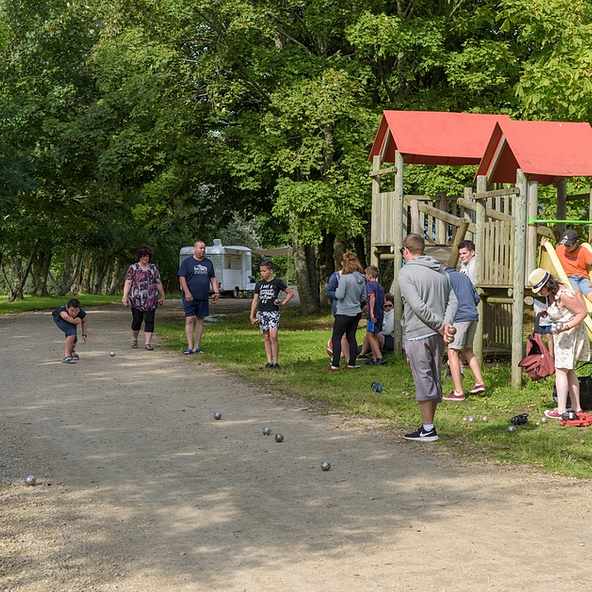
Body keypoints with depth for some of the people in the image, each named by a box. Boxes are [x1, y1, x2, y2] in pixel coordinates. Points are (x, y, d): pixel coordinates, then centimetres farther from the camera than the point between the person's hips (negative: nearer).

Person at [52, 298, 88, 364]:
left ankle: (71, 351, 49)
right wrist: (74, 321, -52)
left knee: (73, 343, 11)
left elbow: (84, 321, -11)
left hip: (71, 320, 4)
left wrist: (84, 335, -14)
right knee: (71, 333, -30)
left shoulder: (81, 313, -35)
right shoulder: (63, 310, -47)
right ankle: (66, 356, -22)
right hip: (59, 318, -4)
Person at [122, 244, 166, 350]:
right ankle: (134, 340, 24)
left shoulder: (153, 268, 12)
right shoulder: (133, 268, 2)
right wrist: (125, 296, -13)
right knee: (137, 320, 3)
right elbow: (128, 283, -4)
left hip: (151, 301, 2)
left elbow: (158, 283, 16)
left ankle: (147, 343, -4)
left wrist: (162, 296, 17)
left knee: (149, 321, -4)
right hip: (136, 300, -2)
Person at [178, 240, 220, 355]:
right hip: (190, 297, -4)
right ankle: (190, 347, -10)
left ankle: (197, 347, 11)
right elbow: (182, 278, -5)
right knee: (190, 320, -10)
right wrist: (187, 293, -15)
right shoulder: (187, 262, 0)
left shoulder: (208, 263, 13)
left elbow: (213, 279, 16)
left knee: (200, 320, 6)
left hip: (203, 298, 4)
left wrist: (216, 292, 3)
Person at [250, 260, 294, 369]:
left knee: (273, 336, -14)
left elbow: (291, 292, 8)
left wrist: (283, 303, -2)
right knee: (266, 337, 6)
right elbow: (255, 300, 13)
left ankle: (275, 362, -8)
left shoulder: (277, 282, 0)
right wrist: (252, 315, 9)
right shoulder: (259, 284, 10)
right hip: (261, 312, 4)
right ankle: (269, 361, 10)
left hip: (273, 312, -4)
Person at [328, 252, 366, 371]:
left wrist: (337, 290, 0)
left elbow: (339, 295, -20)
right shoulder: (362, 279, 4)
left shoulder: (345, 278, -19)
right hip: (357, 312, 7)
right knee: (351, 337, 13)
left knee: (336, 338, 0)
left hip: (344, 313, -7)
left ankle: (335, 366, -3)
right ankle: (352, 364, 15)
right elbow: (363, 297, 11)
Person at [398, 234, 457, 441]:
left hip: (417, 334, -7)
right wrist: (446, 324, -8)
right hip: (438, 336, 7)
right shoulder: (441, 272, 13)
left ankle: (428, 429, 0)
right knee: (434, 379, 12)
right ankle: (428, 426, 19)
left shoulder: (406, 272, -8)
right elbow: (452, 301, 3)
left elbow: (418, 306, -18)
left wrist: (440, 326, -13)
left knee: (423, 380, -3)